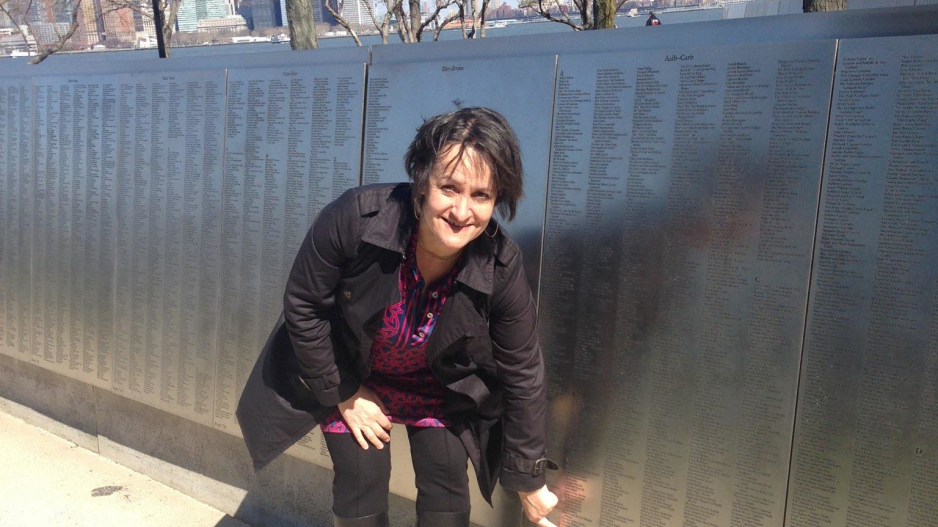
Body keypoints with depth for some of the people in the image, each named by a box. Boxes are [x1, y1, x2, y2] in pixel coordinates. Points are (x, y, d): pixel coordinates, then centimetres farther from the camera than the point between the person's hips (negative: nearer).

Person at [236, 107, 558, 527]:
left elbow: (522, 375, -15)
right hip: (348, 375, -1)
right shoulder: (355, 217, -35)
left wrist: (530, 482, -6)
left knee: (447, 488, 0)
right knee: (361, 488, 0)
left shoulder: (501, 268, -29)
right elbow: (303, 305, -18)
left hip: (436, 385, 1)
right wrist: (343, 395, -11)